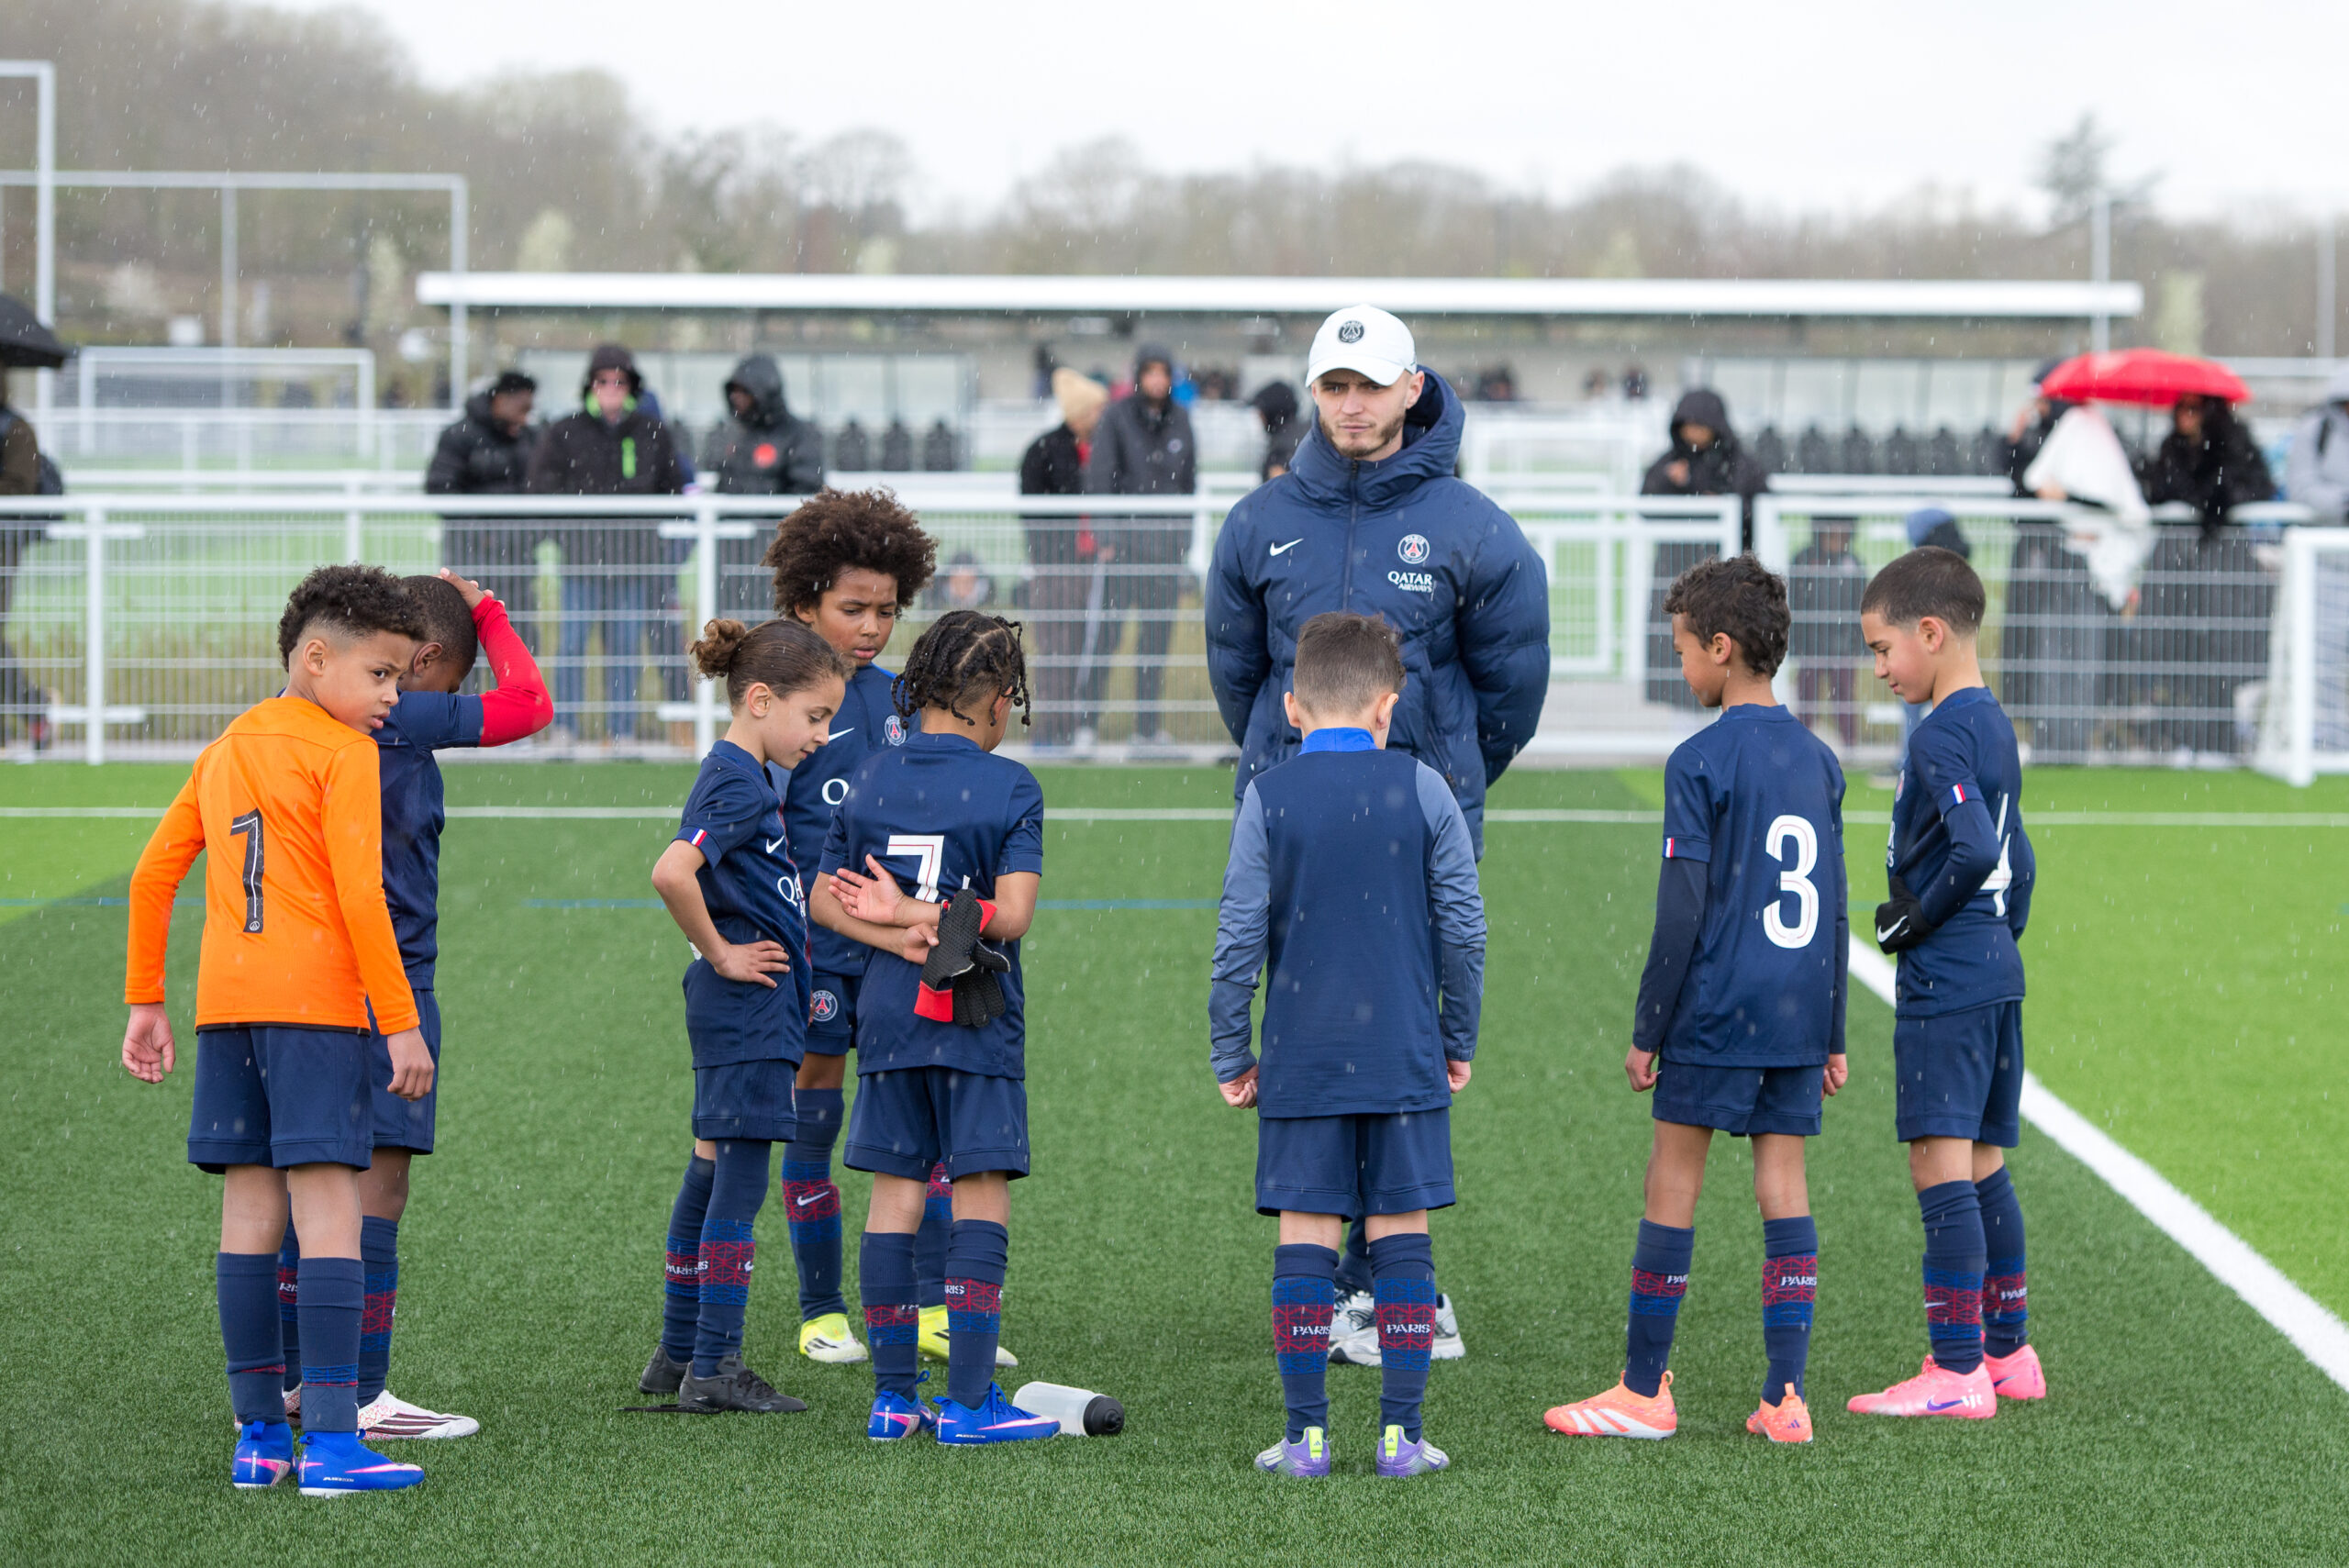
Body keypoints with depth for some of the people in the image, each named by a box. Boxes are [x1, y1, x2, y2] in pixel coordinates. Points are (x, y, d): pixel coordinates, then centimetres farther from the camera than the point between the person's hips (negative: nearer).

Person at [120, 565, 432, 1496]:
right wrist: (401, 1023, -11)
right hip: (319, 1001, -7)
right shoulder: (343, 754, -5)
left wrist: (144, 1003, 22)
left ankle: (259, 1436, 9)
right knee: (327, 1207, -9)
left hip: (224, 1002, 7)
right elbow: (359, 895, -13)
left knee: (250, 1209, 8)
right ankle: (332, 1442, -15)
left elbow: (152, 873, 18)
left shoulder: (226, 748, 17)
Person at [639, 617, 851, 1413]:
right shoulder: (736, 783, -17)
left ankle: (678, 1354, 21)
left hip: (751, 1006, 10)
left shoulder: (744, 778, 14)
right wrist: (720, 953, -19)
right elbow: (672, 871, -32)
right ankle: (712, 1368, -4)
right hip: (746, 1003, -10)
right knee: (740, 1177, -7)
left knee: (713, 1168, 14)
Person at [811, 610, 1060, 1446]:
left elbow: (826, 901, 5)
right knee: (980, 1199, -1)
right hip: (978, 1023, -4)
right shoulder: (1010, 788, -7)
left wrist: (903, 935, -6)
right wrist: (912, 917, -7)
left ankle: (893, 1395, 10)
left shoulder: (868, 779, 6)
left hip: (888, 1013, 4)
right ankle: (969, 1400, -5)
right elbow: (1010, 914, -15)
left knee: (894, 1194, 8)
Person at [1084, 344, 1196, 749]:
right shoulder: (1116, 417, -4)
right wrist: (1104, 533, -12)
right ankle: (1086, 718, -1)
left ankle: (1149, 726, 10)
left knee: (1158, 631, 6)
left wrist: (1185, 533, 11)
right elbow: (1099, 475, -6)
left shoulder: (1180, 419, 9)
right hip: (1123, 532, -4)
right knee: (1106, 626, -7)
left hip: (1166, 536, 4)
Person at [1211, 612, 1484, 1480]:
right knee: (1402, 1234, 5)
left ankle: (1307, 1434, 4)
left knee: (1305, 1237, 4)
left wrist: (1230, 1054, 7)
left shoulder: (1268, 797, -2)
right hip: (1405, 1061, 0)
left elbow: (1239, 937, -3)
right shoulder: (1422, 789, -1)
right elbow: (1463, 927, 1)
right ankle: (1401, 1433, 4)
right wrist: (1459, 1040, 13)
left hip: (1301, 1061, 0)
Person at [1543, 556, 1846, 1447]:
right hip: (1799, 1019, 6)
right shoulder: (1818, 761, 10)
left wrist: (1647, 1032, -5)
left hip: (1715, 1015, -6)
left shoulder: (1700, 764, -10)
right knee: (1783, 1182, 6)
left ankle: (1644, 1391, 7)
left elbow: (1682, 915, -12)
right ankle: (1785, 1397, 2)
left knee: (1672, 1181, 2)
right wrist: (1832, 1038, 19)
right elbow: (1834, 914, 13)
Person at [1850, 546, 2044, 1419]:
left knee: (1941, 1165, -10)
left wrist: (1913, 918, -13)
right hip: (1997, 973, 10)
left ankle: (1957, 1372, -11)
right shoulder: (1994, 728, 14)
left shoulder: (1940, 735, -15)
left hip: (1943, 981, -10)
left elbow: (1974, 853, -26)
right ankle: (2007, 1353, 21)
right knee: (1983, 1166, 15)